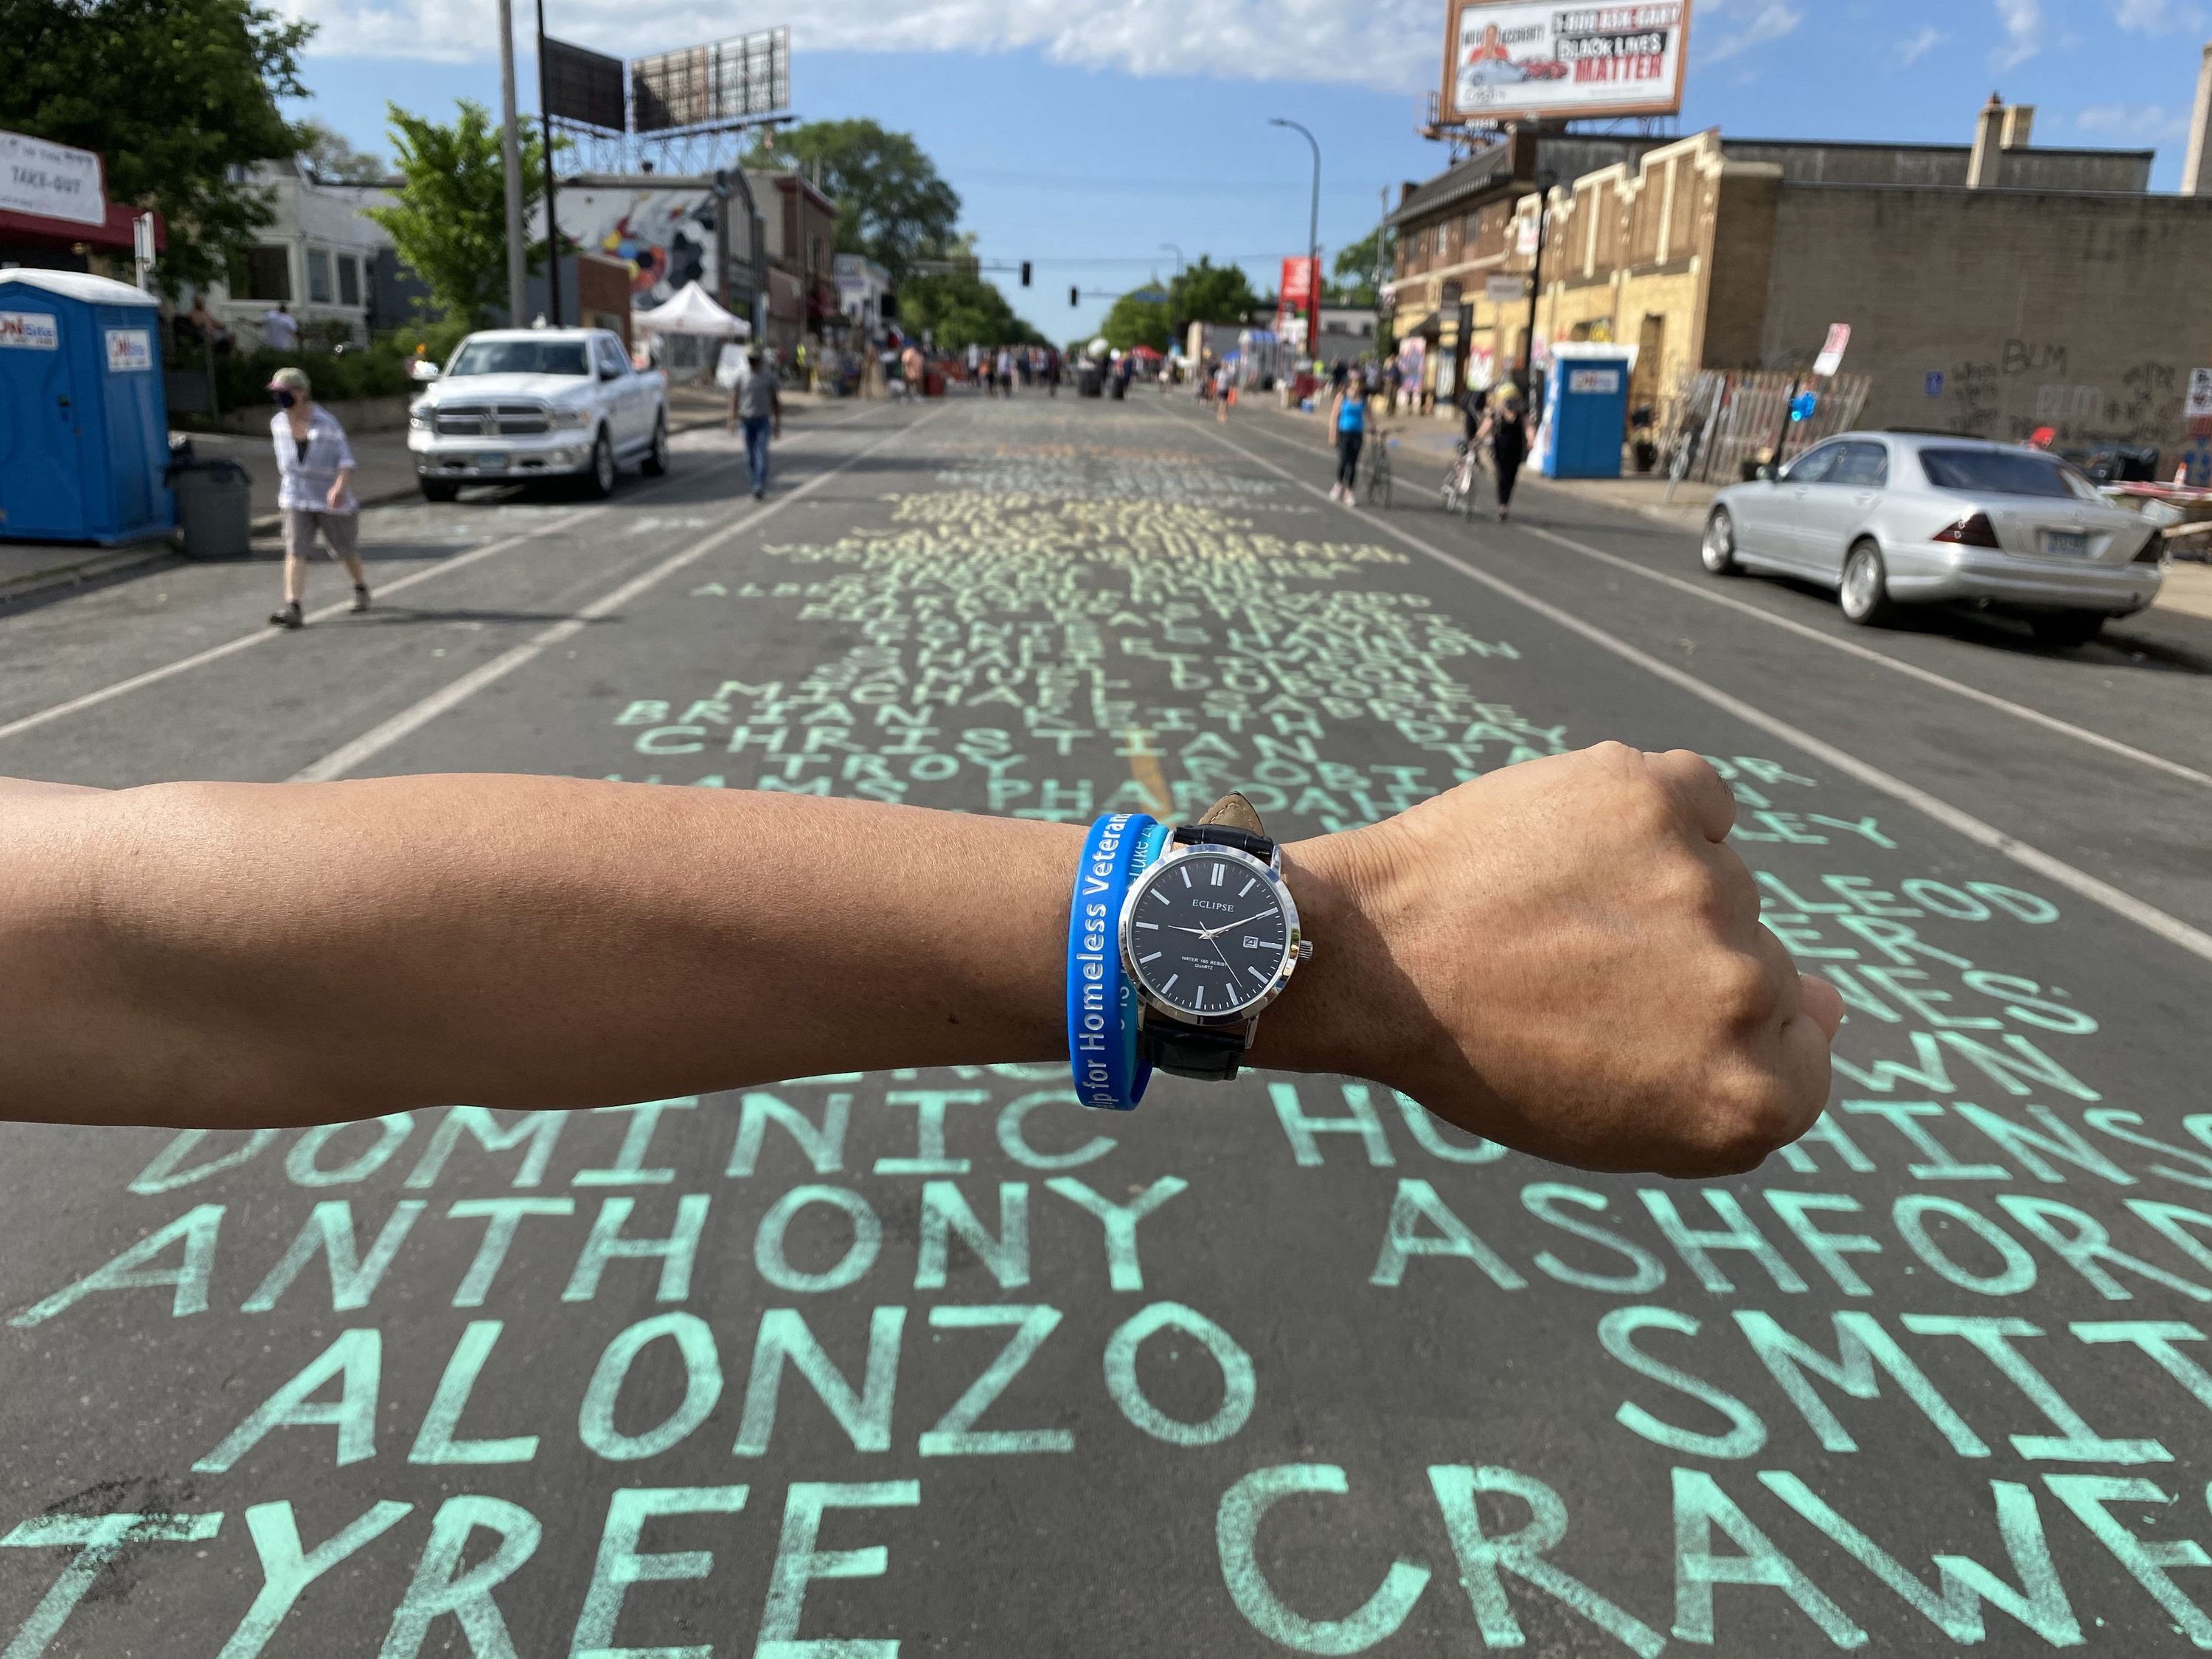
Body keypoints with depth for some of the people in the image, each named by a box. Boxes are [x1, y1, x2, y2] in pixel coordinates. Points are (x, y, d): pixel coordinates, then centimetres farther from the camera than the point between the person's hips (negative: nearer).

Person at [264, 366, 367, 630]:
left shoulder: (325, 423, -15)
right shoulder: (278, 423, 1)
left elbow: (345, 459, -17)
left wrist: (340, 486, -33)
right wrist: (283, 491, 22)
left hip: (331, 499, -3)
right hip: (296, 500, 3)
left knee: (344, 551, 12)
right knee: (295, 551, -13)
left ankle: (361, 589, 42)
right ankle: (292, 608, -21)